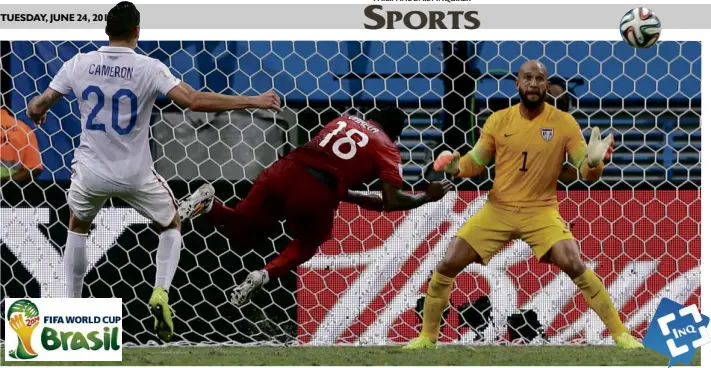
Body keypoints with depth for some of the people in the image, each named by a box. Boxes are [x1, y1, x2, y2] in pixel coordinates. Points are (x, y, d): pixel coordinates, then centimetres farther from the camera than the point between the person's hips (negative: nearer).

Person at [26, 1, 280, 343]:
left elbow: (38, 106, 1)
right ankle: (160, 294, 0)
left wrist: (35, 111, 28)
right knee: (171, 226, 23)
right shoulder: (149, 68, -15)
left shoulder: (78, 64, -7)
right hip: (136, 174, -2)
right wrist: (254, 101, -17)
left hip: (91, 172, 2)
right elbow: (195, 101, -23)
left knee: (77, 226, 31)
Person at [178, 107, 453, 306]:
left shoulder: (344, 121, 28)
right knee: (307, 243, 27)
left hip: (283, 171, 4)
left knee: (241, 230, 21)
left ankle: (209, 203, -10)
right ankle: (266, 274, -1)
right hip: (316, 192, -4)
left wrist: (371, 200, 40)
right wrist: (428, 196, 19)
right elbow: (392, 201, 3)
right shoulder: (387, 147, 12)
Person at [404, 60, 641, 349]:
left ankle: (620, 334, -9)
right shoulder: (498, 121, -2)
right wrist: (456, 166, -15)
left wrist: (594, 161, -31)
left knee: (576, 267, -22)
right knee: (447, 266, -6)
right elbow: (475, 163, 8)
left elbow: (587, 173, -7)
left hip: (541, 211, -2)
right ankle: (427, 337, 13)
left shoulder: (563, 123, -7)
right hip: (498, 208, 2)